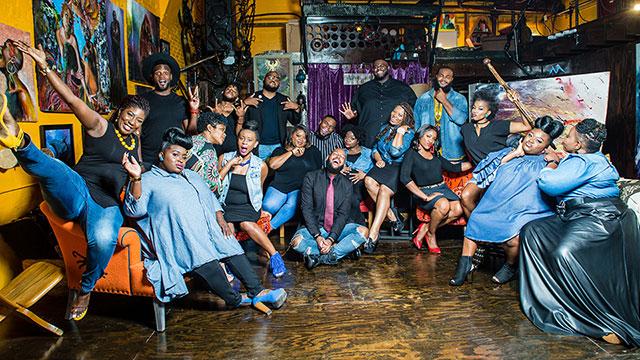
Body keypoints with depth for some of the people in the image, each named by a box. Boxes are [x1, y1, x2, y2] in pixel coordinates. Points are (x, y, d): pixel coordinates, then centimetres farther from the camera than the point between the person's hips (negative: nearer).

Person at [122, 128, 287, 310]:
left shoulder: (191, 176, 29)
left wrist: (220, 218, 8)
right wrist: (135, 178, -23)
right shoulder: (148, 180, 7)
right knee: (204, 258, -30)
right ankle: (234, 300, -18)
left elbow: (211, 198, 28)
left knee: (232, 247, -17)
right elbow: (135, 210, -8)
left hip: (208, 229, 7)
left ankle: (257, 291, -16)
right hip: (178, 237, -6)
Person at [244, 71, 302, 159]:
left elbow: (295, 122, 11)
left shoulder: (284, 100, 10)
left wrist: (297, 108, -7)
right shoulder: (253, 98, 4)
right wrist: (244, 103, -16)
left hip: (278, 146, 2)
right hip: (258, 146, -2)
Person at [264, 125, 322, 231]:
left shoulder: (313, 151, 17)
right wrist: (292, 152, -1)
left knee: (291, 206, -32)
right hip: (279, 187, 1)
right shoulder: (281, 150, 16)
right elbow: (272, 165, -4)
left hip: (300, 189, -1)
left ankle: (268, 228, -26)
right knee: (268, 206, -27)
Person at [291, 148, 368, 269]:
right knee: (297, 241, -31)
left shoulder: (347, 184, 2)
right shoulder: (311, 178, -2)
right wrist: (317, 236, -19)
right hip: (315, 227, -1)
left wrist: (331, 239, -20)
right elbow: (306, 209, -8)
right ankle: (344, 249, -18)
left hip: (338, 228, 2)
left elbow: (343, 214, -6)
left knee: (363, 231, -25)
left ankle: (320, 257, -23)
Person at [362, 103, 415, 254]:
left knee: (384, 190, -32)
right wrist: (378, 159, 0)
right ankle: (392, 216, -20)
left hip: (398, 167, -6)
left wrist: (400, 132, -11)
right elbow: (375, 149, 21)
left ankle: (373, 235, -36)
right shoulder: (385, 128, 18)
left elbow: (396, 152, -16)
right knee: (369, 181, -28)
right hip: (383, 165, 6)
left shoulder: (408, 132, -2)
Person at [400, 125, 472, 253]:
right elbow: (404, 177, -16)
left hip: (442, 188, 6)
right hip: (425, 191, -6)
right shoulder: (412, 154, 0)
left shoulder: (435, 156, 21)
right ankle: (431, 234, -9)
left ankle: (425, 228, -7)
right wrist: (425, 197, -21)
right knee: (444, 205, -35)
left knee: (458, 209, -24)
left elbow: (454, 168, 26)